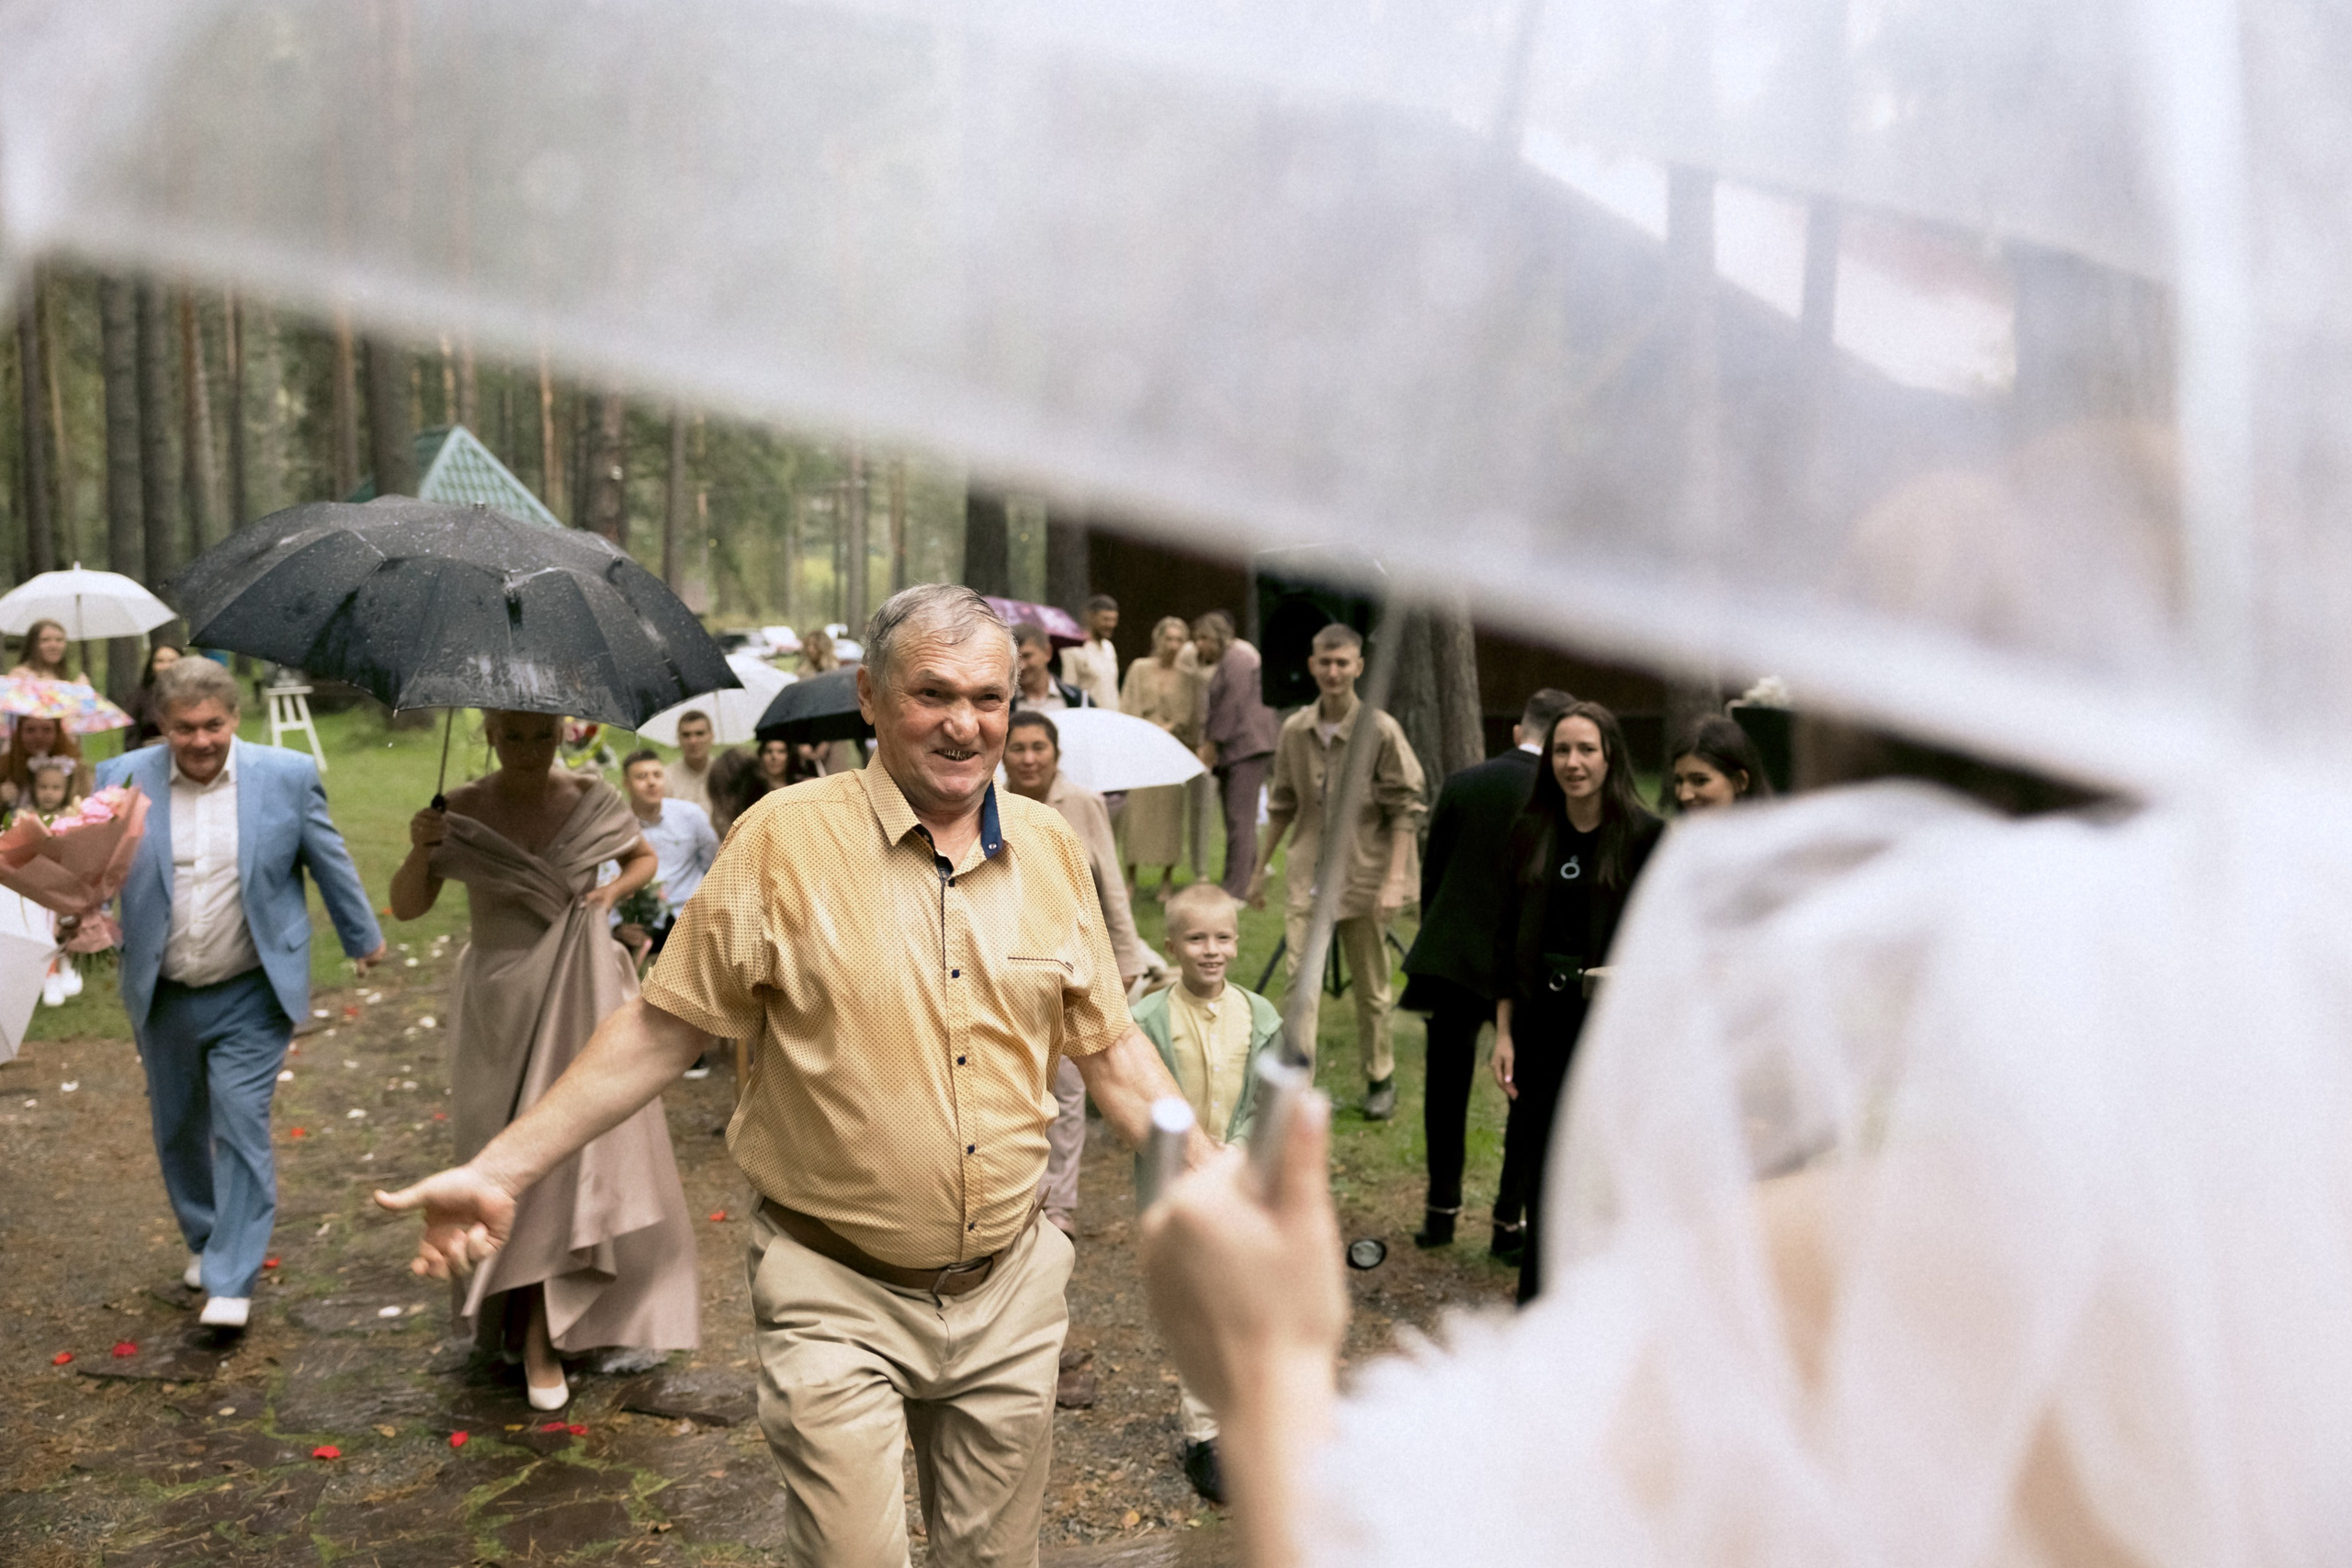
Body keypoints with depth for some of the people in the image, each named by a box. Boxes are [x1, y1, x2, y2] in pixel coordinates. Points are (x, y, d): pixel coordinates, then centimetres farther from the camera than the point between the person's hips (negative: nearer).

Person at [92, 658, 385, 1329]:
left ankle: (231, 1282, 2)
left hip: (250, 998, -3)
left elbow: (331, 863, 2)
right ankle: (205, 1241, 40)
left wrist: (364, 939, 12)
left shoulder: (288, 775, -8)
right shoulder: (122, 779, -5)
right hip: (162, 999, 3)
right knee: (178, 1133, 18)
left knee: (242, 1130, -7)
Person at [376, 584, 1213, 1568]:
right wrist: (499, 1171, -11)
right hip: (839, 1300, -4)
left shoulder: (1053, 848, 1)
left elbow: (1108, 1045, 9)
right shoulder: (785, 838, -11)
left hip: (1011, 1293, 4)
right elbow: (664, 1029, -7)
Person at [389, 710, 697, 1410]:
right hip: (504, 1009, -1)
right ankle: (537, 1338, 21)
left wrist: (613, 890, -6)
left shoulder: (593, 800, -4)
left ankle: (607, 1314, 23)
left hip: (588, 1000, 1)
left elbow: (644, 857, 14)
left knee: (598, 1154, 5)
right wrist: (420, 852, -29)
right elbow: (407, 907, -10)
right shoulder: (463, 811, -8)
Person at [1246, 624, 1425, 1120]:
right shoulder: (1295, 730, 4)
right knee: (1302, 982, -7)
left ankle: (1380, 1079, 29)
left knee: (1371, 988, 11)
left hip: (1364, 878, -2)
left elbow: (1405, 810, -8)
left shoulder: (1381, 731, -8)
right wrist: (1260, 868, 17)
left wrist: (1394, 879, -16)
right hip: (1307, 876, 2)